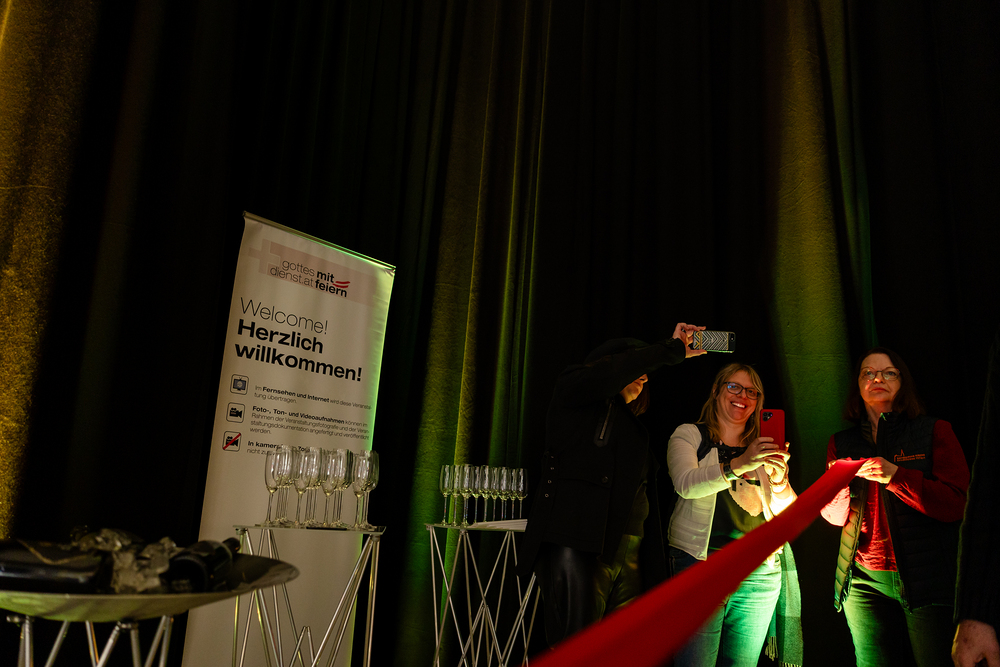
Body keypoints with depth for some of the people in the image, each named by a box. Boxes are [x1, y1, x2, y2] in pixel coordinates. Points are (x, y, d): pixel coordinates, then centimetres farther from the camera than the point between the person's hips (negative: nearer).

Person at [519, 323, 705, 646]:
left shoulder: (634, 429, 26)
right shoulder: (572, 393, 9)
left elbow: (647, 503, 18)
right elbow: (605, 374, -15)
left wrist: (655, 573, 10)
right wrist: (671, 349, -7)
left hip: (629, 559, 7)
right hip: (577, 549, -6)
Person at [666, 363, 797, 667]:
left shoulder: (763, 448, 18)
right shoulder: (689, 435, 6)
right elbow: (686, 484, -14)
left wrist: (779, 478, -9)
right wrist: (739, 465, -27)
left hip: (760, 574, 4)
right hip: (701, 565, -4)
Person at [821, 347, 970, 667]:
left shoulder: (935, 431, 3)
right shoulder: (841, 443, 12)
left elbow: (957, 504, -6)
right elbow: (834, 515, 12)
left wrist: (895, 476, -19)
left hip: (927, 580, -2)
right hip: (863, 581, 2)